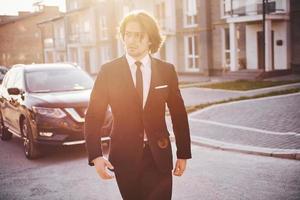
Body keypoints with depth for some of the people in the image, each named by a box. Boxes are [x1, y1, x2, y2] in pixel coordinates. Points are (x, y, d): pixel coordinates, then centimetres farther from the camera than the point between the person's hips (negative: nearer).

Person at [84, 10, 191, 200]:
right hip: (124, 156, 0)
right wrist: (95, 156, -13)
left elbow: (179, 114, 7)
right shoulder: (108, 71, -2)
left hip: (159, 156, 1)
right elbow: (94, 116, -3)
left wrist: (183, 154, 6)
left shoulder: (166, 70, 2)